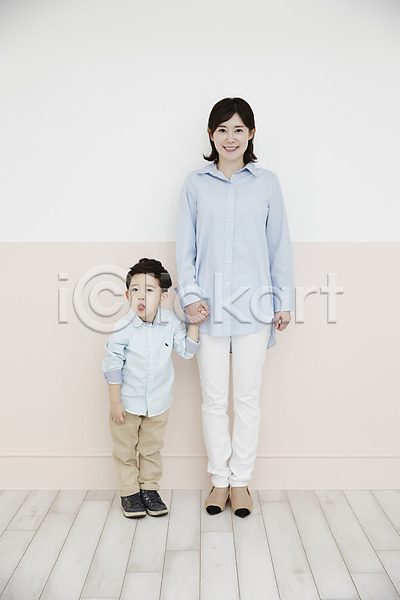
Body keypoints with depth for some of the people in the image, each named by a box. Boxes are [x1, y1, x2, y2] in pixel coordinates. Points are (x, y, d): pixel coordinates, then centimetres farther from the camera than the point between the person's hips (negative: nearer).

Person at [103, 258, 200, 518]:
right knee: (126, 450, 12)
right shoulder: (124, 329, -21)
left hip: (158, 403, 3)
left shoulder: (171, 322, -12)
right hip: (127, 403, -2)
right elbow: (113, 366, -14)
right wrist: (114, 402, -11)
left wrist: (194, 324, -11)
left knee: (152, 448, 18)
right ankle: (129, 492, 30)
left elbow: (187, 350, -1)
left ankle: (150, 489, 35)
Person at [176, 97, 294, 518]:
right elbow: (186, 246, 5)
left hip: (253, 303, 0)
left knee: (247, 397, 7)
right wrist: (190, 295, -6)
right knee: (214, 397, 7)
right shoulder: (196, 184, 4)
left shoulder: (266, 183, 5)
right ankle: (219, 479, 23)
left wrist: (284, 301, 5)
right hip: (210, 306, 0)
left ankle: (241, 481, 22)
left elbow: (279, 245, 7)